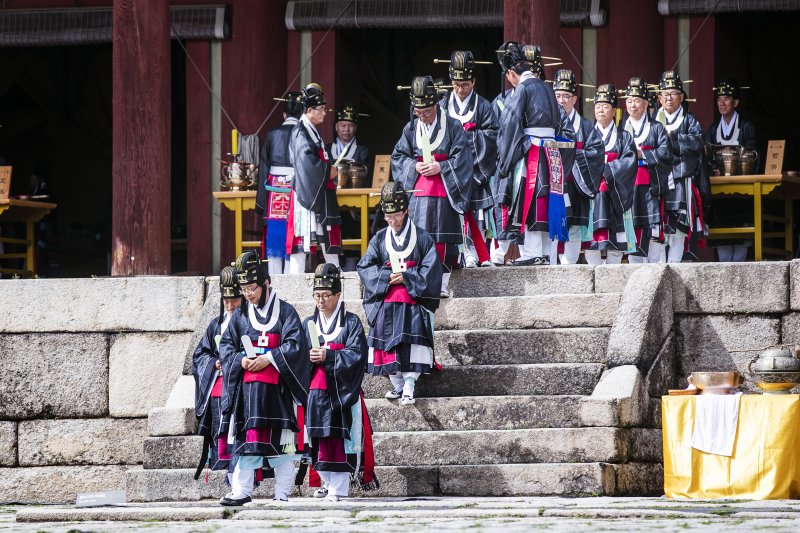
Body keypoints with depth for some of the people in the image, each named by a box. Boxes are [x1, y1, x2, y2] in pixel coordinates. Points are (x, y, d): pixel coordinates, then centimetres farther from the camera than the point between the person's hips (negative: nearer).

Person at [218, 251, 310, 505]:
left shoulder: (285, 312, 0)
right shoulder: (240, 315, 12)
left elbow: (295, 345, -7)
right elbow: (226, 346, 13)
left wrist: (268, 359, -15)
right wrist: (240, 360, -7)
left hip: (279, 388, -3)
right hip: (248, 387, 3)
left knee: (281, 440, -2)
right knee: (246, 438, -2)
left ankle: (282, 494, 3)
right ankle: (241, 491, -3)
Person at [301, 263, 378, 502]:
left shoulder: (351, 322, 2)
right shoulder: (309, 324, 15)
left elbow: (356, 355, -9)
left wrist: (328, 356, -17)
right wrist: (308, 358, -10)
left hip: (342, 390, -4)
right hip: (316, 391, 4)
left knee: (341, 436, -6)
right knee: (320, 437, 2)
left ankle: (338, 487, -5)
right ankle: (328, 480, 16)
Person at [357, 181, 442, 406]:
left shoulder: (422, 238, 4)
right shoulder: (380, 239, 12)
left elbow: (431, 269, -2)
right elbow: (365, 267, 5)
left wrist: (406, 277, -12)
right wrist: (387, 276, -10)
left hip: (413, 301, -3)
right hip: (385, 301, 3)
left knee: (411, 343, -16)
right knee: (387, 342, -5)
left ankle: (409, 387, -18)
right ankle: (397, 385, 3)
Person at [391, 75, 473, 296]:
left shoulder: (453, 126, -1)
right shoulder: (411, 129, 10)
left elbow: (461, 159, -4)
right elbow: (398, 156, 13)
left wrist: (440, 167, -15)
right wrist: (414, 166, -5)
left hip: (445, 191, -3)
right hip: (418, 191, 3)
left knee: (443, 240, -5)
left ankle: (442, 284, -1)